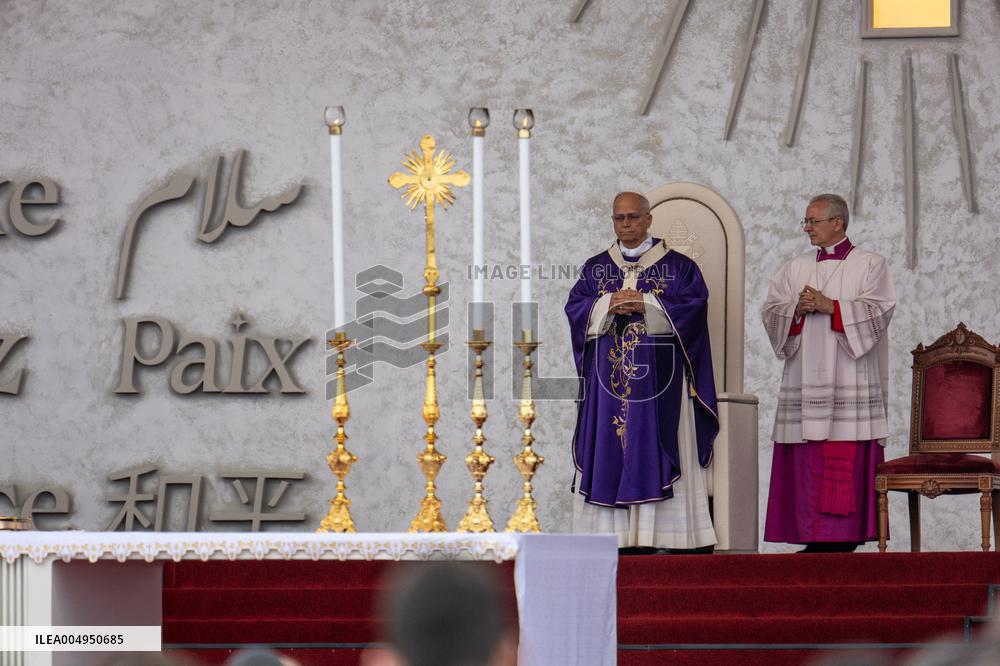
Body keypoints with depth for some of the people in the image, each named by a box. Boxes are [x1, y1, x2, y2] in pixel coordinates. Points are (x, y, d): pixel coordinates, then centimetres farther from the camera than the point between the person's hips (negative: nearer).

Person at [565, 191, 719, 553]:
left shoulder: (677, 266, 5)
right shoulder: (596, 267, 14)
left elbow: (694, 303, -7)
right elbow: (575, 307, 5)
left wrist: (644, 304, -14)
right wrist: (608, 305, -13)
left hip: (658, 380, -3)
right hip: (609, 380, 3)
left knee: (655, 451, -7)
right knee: (609, 453, -3)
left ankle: (660, 536, -9)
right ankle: (618, 538, -3)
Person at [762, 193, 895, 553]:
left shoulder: (870, 265, 6)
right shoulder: (796, 267, 18)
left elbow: (877, 311, -8)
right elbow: (771, 312, 9)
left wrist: (829, 306, -16)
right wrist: (798, 309, -11)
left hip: (850, 384, -4)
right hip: (805, 382, 4)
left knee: (848, 465, -10)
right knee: (806, 464, -2)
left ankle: (845, 538, -8)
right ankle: (814, 538, -1)